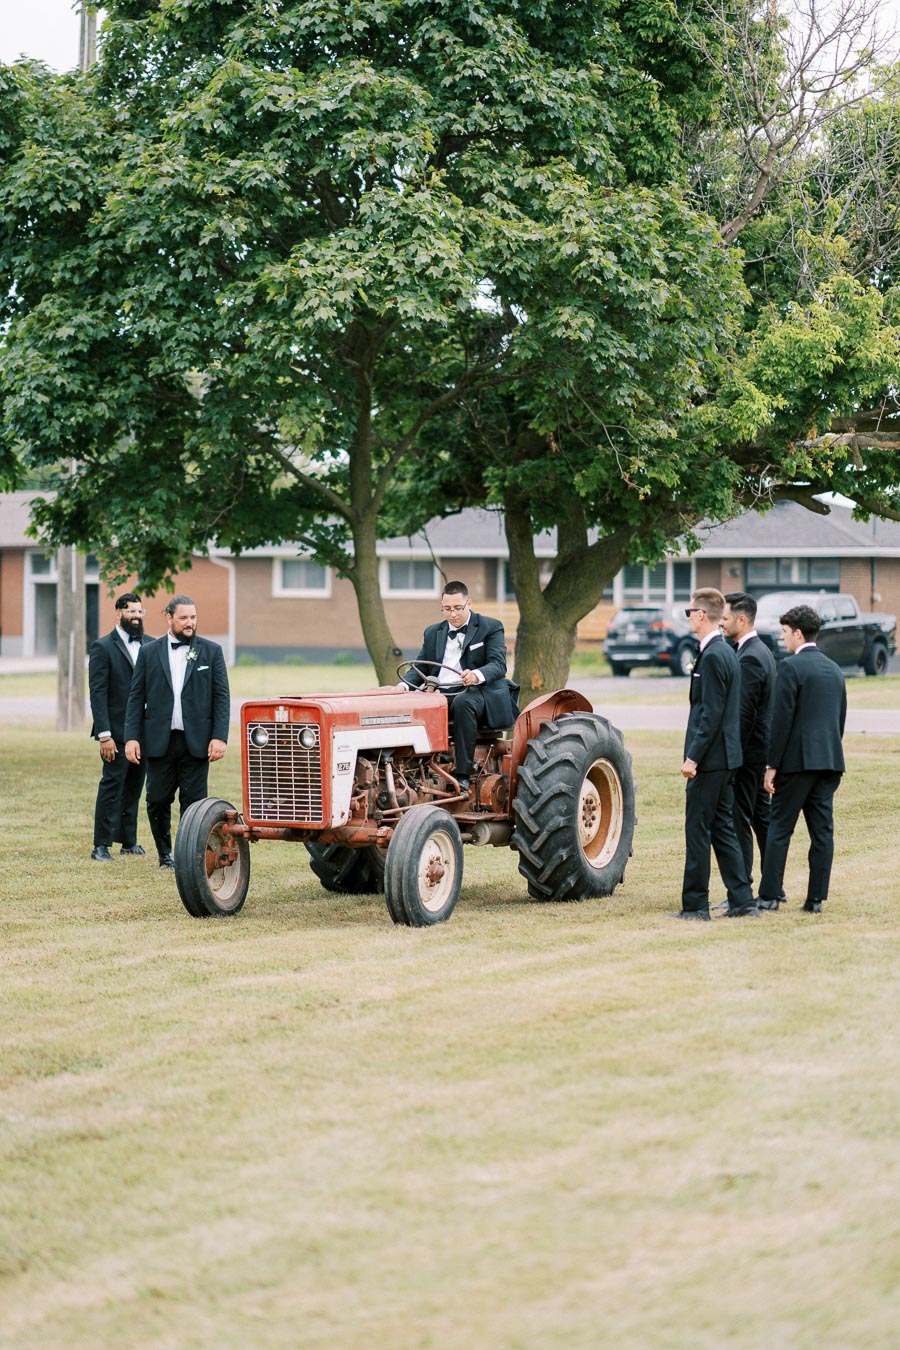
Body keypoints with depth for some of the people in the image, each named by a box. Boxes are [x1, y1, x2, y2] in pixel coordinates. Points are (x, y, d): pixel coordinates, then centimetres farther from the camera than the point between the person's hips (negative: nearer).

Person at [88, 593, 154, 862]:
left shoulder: (150, 645, 11)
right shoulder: (103, 647, -5)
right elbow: (97, 693, -9)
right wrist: (104, 735, -16)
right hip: (117, 732, -5)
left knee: (134, 787, 11)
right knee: (112, 786, -5)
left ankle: (129, 840, 20)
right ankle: (101, 846, -1)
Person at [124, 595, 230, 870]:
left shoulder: (211, 651, 6)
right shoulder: (149, 653, 7)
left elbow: (222, 696, 3)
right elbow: (136, 698, 6)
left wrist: (219, 736, -7)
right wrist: (131, 737, -4)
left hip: (196, 741, -1)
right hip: (159, 741, 1)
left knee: (193, 801, -2)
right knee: (157, 801, 4)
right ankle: (165, 853, 21)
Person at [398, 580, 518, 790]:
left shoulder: (490, 628, 5)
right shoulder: (433, 633, 21)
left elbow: (499, 665, -8)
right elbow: (419, 668, 16)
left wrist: (477, 675, -31)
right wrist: (404, 685, -8)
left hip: (476, 693, -4)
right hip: (440, 694, 4)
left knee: (463, 703, -40)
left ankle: (463, 773, -39)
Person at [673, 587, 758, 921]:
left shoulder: (712, 656, -17)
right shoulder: (725, 652, 14)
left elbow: (711, 714, -20)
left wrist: (693, 757, -19)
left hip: (709, 759, -10)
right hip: (724, 758, 10)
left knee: (697, 831, -4)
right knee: (723, 830, 12)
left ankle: (695, 905, 1)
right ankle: (742, 900, 11)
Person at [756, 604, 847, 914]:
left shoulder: (791, 667, -10)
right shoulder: (834, 670, 14)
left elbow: (782, 719, -13)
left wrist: (772, 765, -9)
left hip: (798, 759, -7)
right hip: (830, 760, 7)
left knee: (779, 827, 0)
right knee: (822, 830, 5)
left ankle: (770, 895, 0)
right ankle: (816, 898, 6)